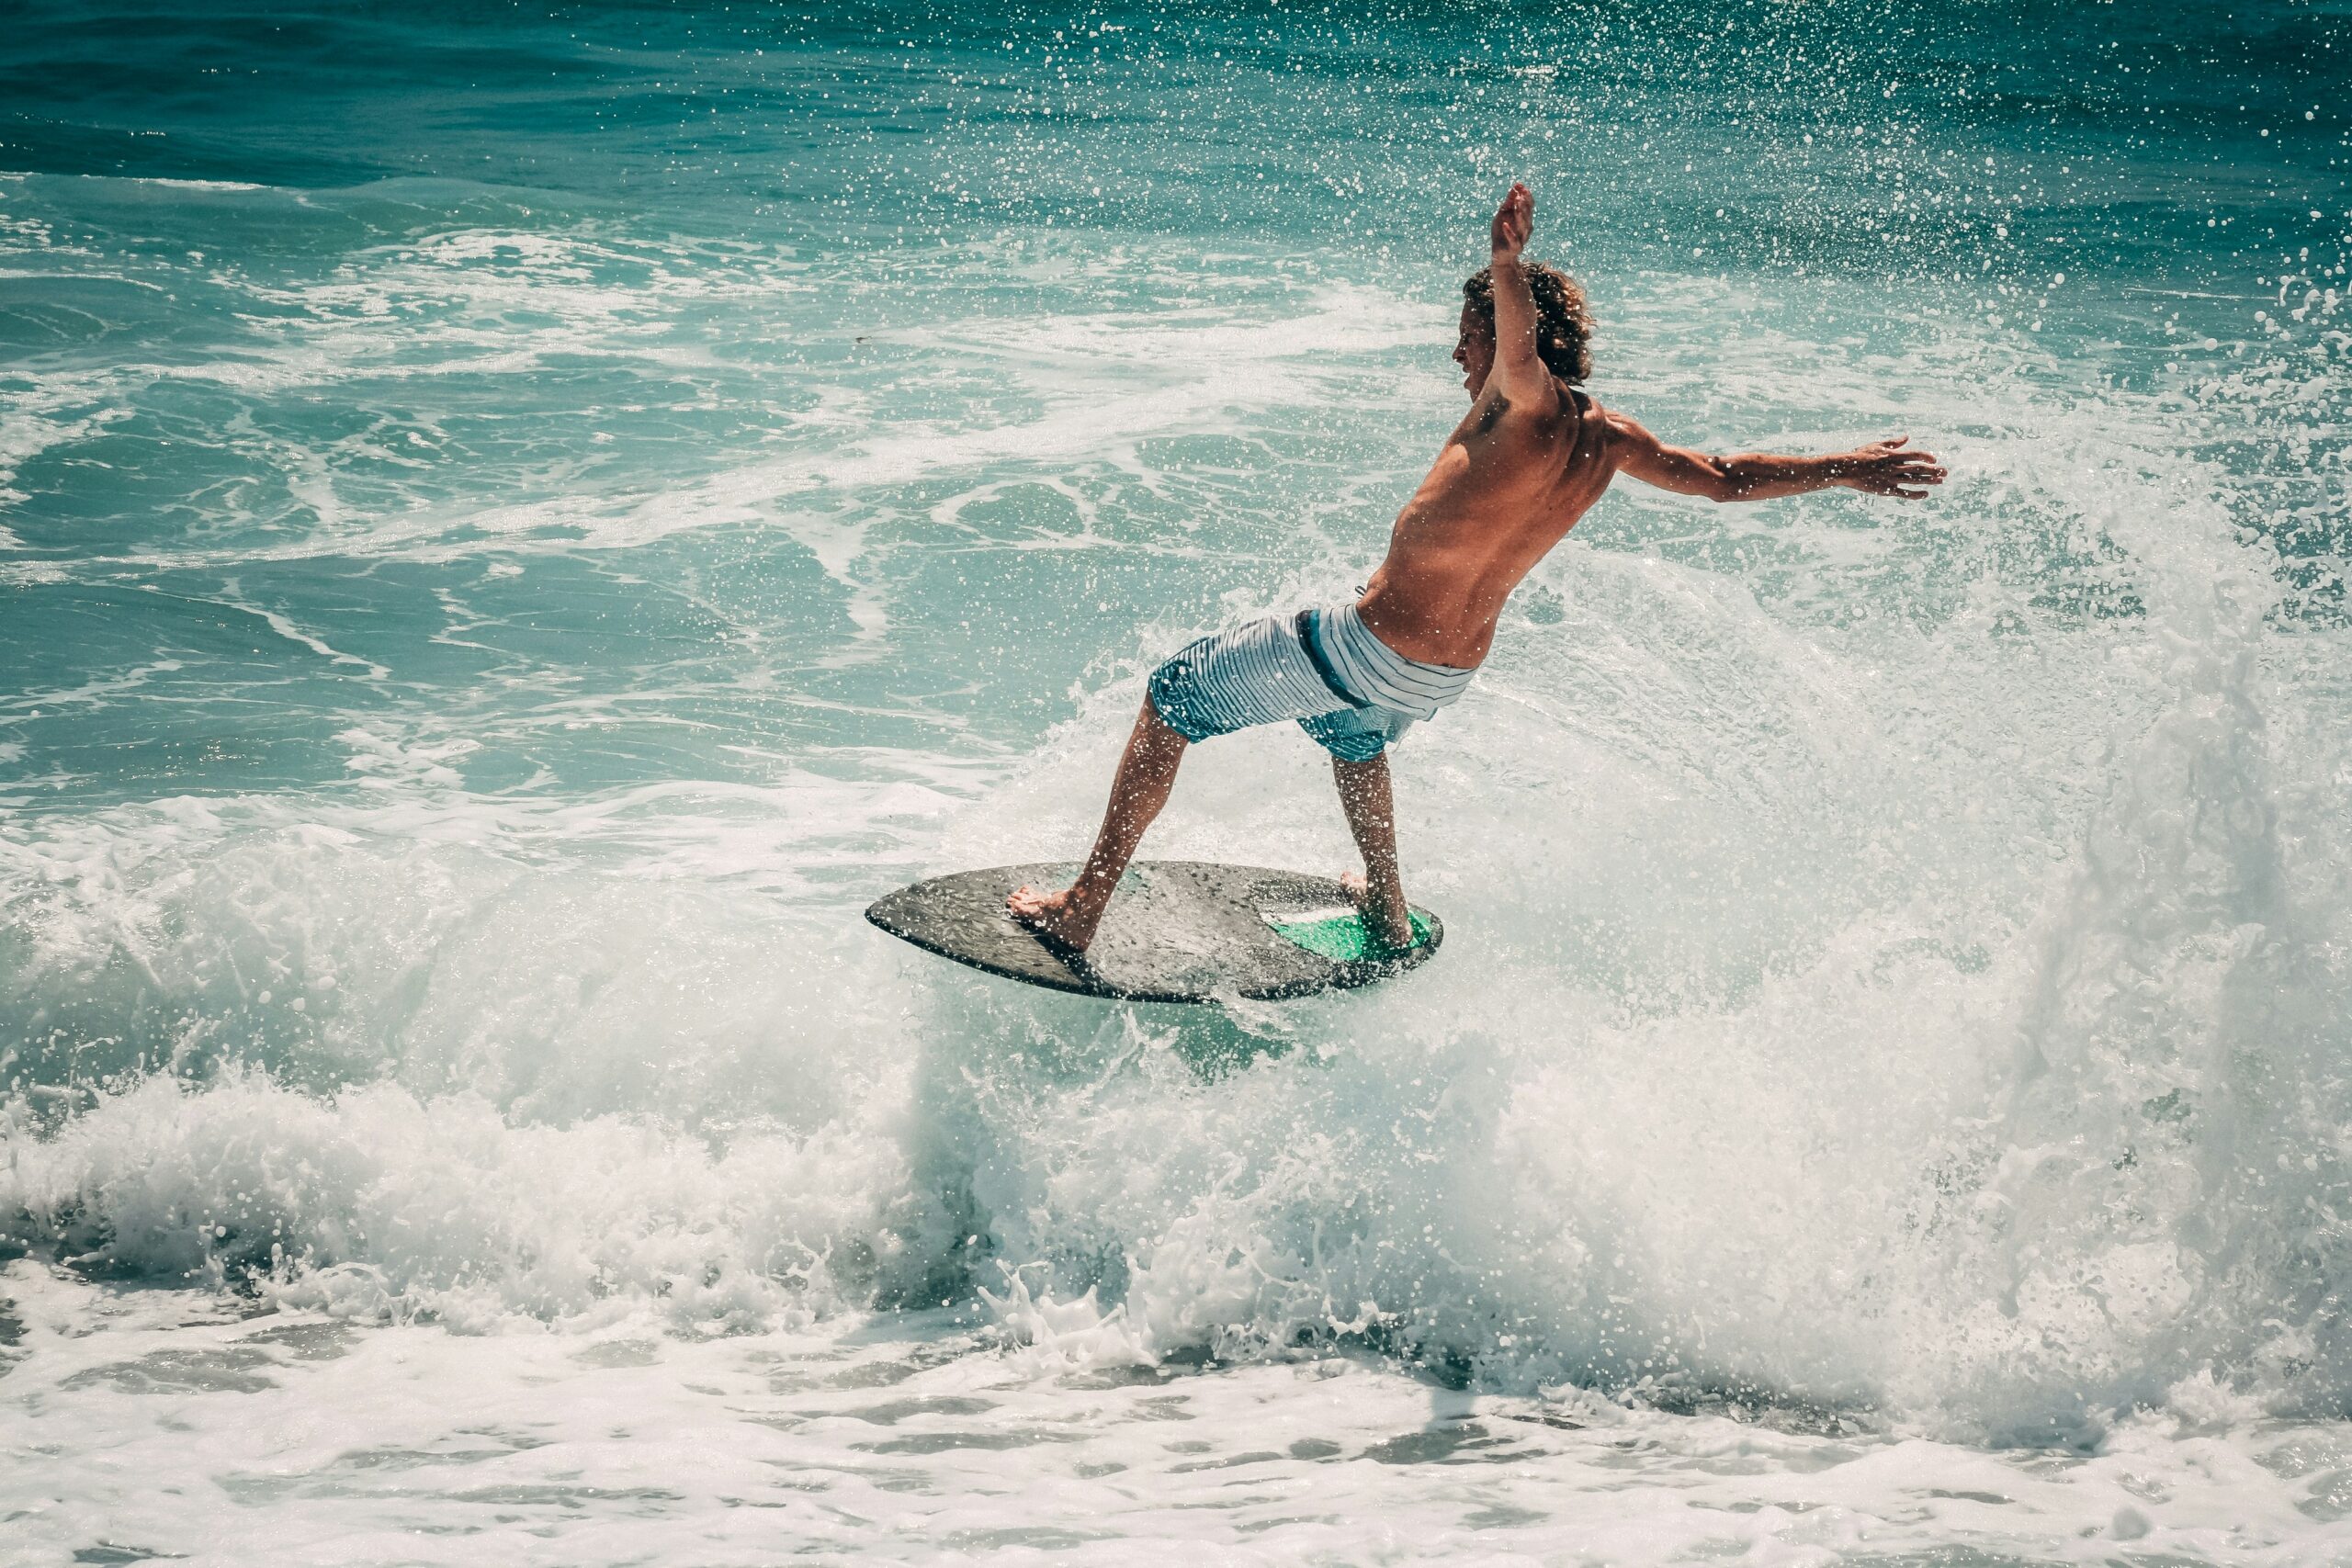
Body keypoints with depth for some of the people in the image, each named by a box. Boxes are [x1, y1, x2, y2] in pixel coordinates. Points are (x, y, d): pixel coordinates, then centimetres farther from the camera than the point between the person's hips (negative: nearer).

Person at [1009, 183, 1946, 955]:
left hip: (1368, 644, -8)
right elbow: (1727, 478, 8)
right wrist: (1849, 470, 19)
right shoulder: (1607, 440, -1)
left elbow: (1522, 328, -45)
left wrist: (1509, 262, -63)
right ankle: (1389, 914, 54)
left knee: (1169, 702, 8)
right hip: (1446, 675, 8)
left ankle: (1082, 910, 10)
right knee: (1352, 732, 42)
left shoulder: (1526, 403, -22)